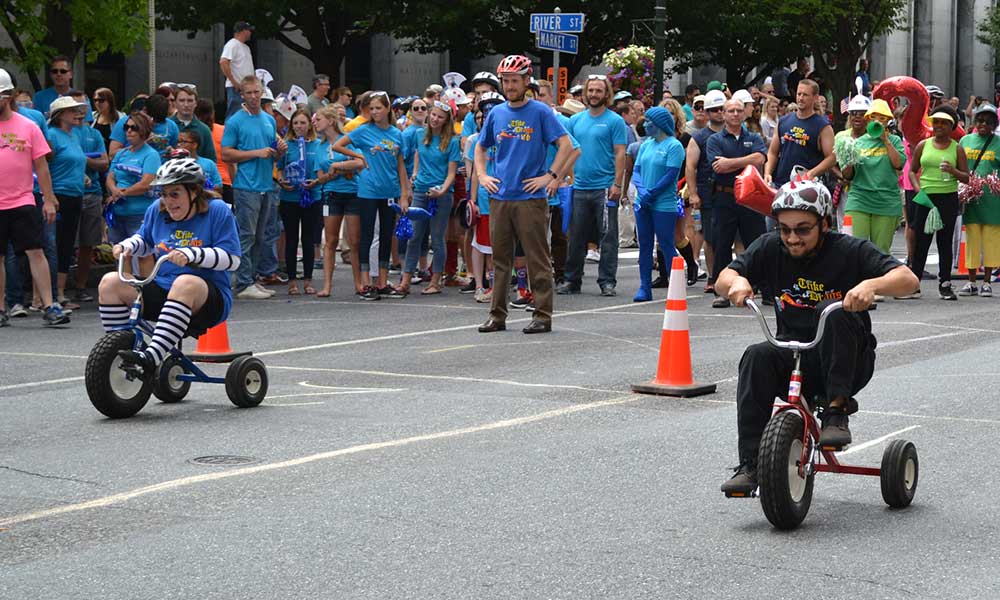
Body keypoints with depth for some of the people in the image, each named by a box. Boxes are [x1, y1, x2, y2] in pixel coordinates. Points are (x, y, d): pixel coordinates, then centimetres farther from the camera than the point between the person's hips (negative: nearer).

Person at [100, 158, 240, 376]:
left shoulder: (218, 211, -5)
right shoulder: (157, 210, 10)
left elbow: (232, 259, -12)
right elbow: (145, 241, 28)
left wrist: (191, 254, -25)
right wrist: (127, 245, 4)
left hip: (206, 298, -6)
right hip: (162, 290, 6)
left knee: (186, 283, -41)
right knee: (110, 282, -12)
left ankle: (151, 357, -50)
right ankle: (118, 353, -13)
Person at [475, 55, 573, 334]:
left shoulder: (540, 111, -3)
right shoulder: (496, 113, 11)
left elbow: (566, 145, -7)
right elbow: (481, 147, 23)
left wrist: (551, 176, -13)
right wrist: (482, 176, 9)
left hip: (531, 197, -5)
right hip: (499, 196, 5)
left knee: (537, 259, -1)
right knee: (500, 258, 9)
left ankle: (543, 315, 4)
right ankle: (497, 314, 16)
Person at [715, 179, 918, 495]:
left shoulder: (848, 250, -8)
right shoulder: (770, 248, 2)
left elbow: (908, 279, -16)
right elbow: (722, 280, 2)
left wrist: (872, 285, -37)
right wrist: (736, 282, -23)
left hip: (848, 361, -3)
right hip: (793, 355, 3)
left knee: (832, 312, -31)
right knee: (757, 358, -29)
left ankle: (836, 410, -25)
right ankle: (750, 466, -30)